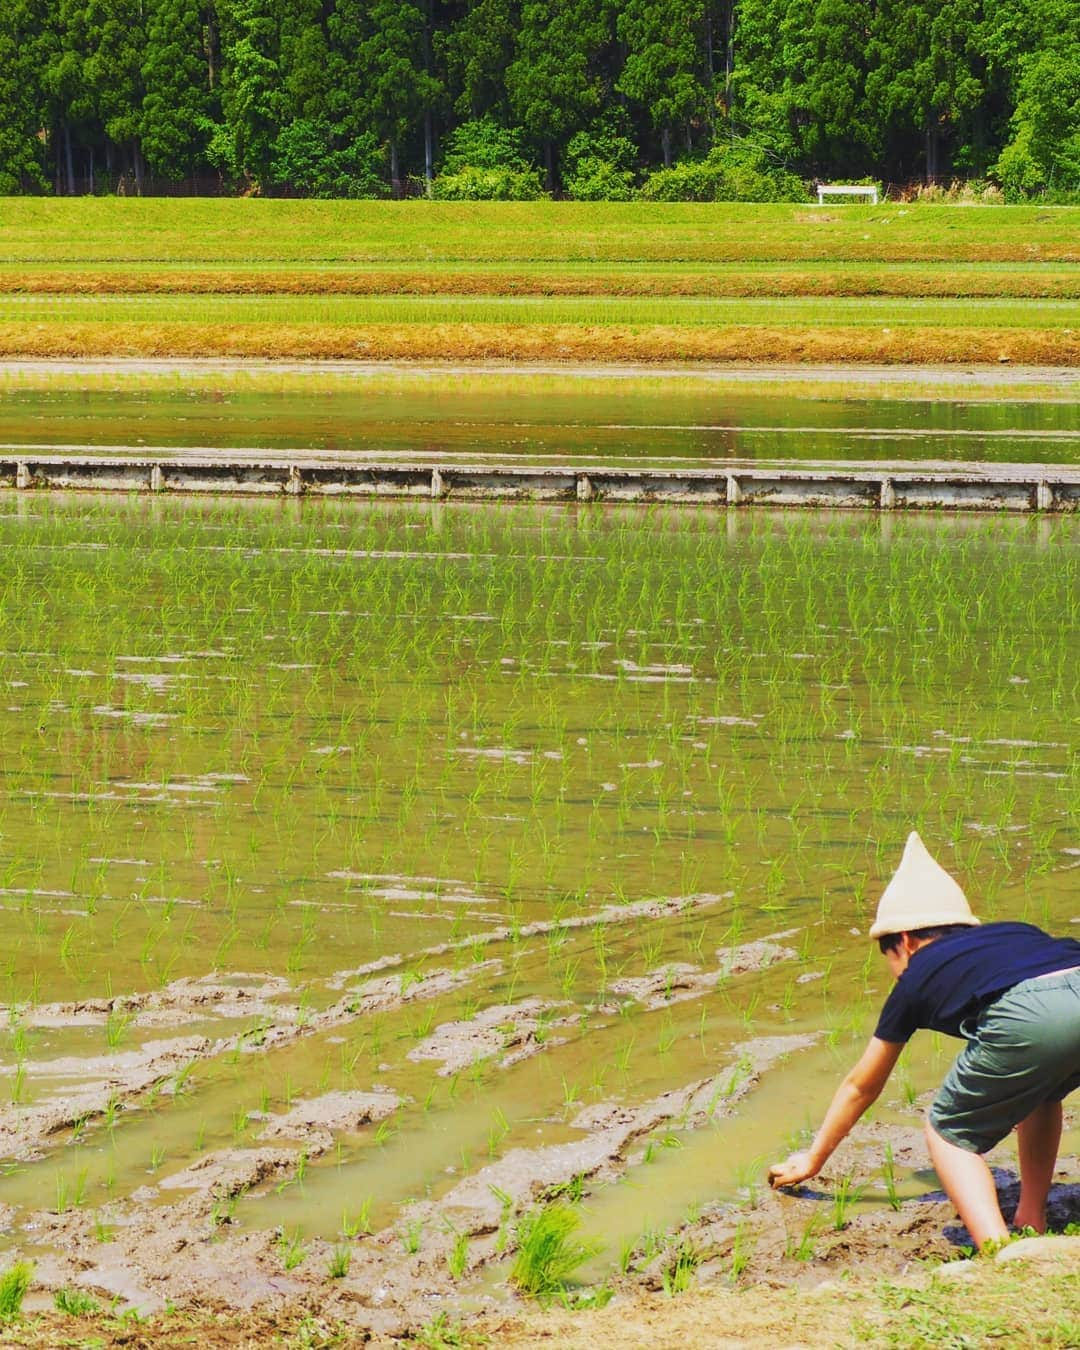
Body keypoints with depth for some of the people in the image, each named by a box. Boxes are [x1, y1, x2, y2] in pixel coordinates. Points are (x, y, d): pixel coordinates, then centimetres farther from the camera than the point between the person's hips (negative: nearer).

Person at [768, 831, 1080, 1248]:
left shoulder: (918, 977, 28)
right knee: (1037, 1095, 37)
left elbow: (860, 1087, 41)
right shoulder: (1016, 934, 39)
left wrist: (812, 1159, 57)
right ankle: (1032, 1223, 30)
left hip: (1029, 1023, -5)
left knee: (948, 1132, 18)